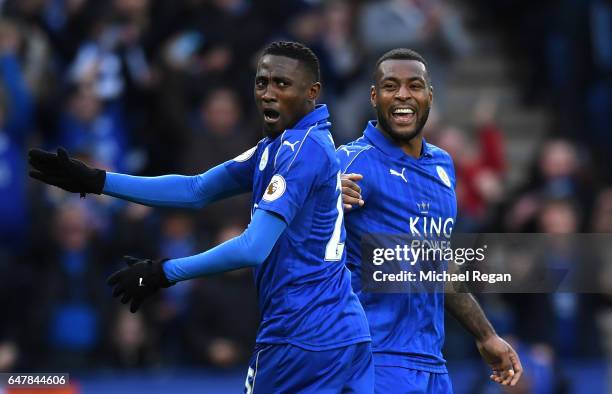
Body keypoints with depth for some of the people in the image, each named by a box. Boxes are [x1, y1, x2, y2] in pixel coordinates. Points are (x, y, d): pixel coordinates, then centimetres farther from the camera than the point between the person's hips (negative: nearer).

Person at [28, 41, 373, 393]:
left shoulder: (303, 148, -15)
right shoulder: (275, 148, 14)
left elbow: (254, 249, -22)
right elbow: (196, 191, 16)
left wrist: (163, 273, -14)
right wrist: (96, 181, 11)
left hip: (302, 340, -9)